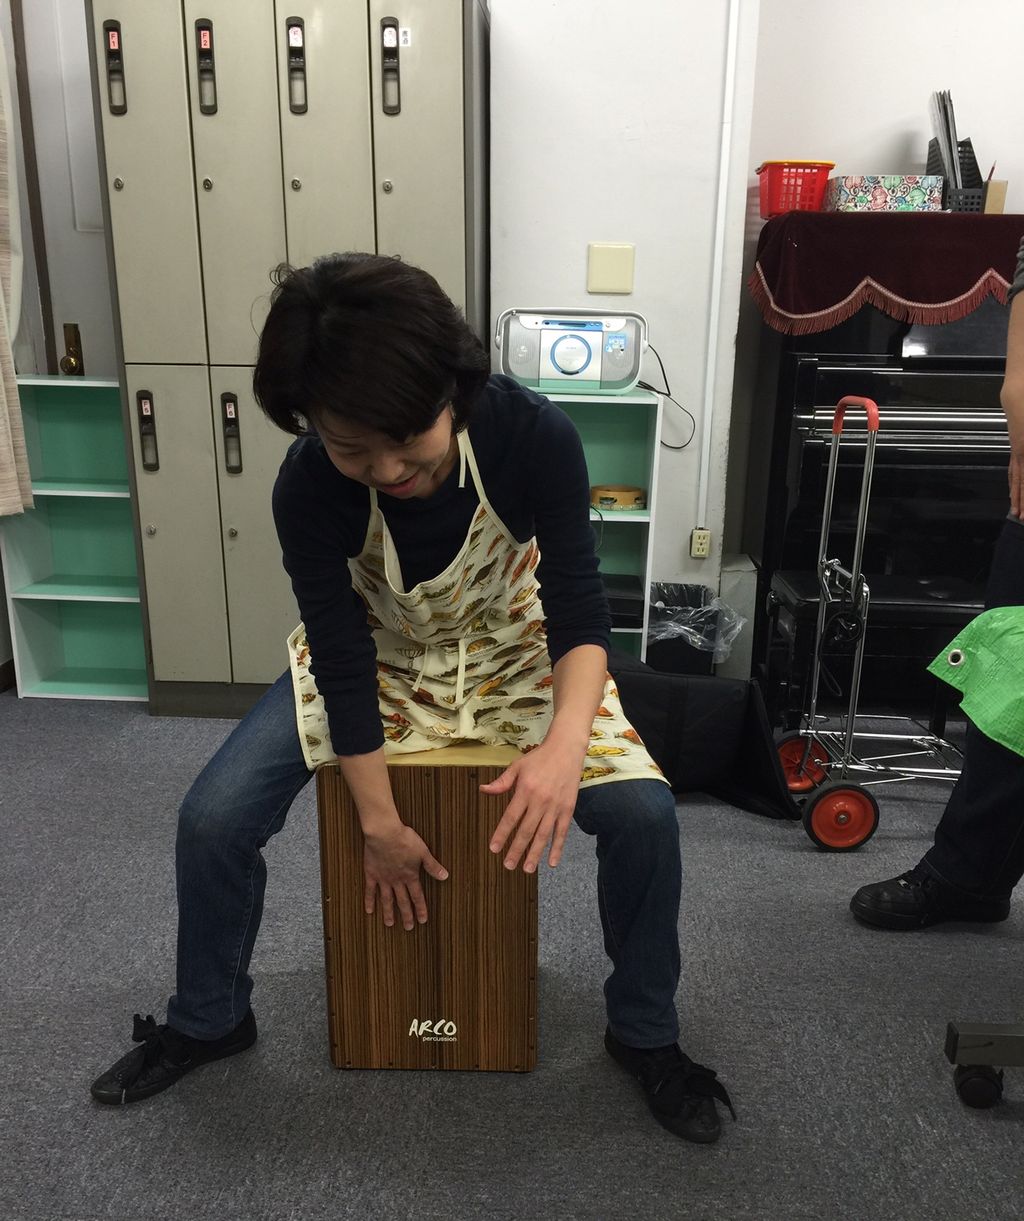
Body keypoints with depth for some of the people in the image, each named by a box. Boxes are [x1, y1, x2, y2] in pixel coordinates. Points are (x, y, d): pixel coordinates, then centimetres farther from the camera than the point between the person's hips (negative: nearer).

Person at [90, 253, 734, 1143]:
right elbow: (343, 655, -20)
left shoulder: (535, 437, -29)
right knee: (213, 821, -13)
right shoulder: (307, 487, -27)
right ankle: (208, 1022, 19)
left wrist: (565, 745, -43)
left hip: (511, 648, 0)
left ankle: (645, 1036, 9)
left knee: (642, 812, -20)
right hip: (375, 657, 1)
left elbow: (579, 611, -24)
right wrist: (379, 823, -15)